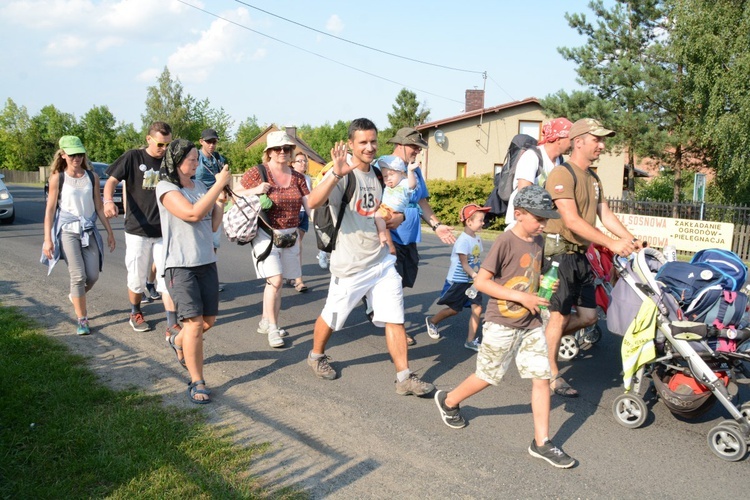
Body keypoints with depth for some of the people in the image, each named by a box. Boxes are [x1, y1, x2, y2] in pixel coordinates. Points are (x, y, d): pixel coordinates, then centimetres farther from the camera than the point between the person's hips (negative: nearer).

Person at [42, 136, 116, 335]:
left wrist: (109, 232, 9)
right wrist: (47, 239, -8)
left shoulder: (92, 176, 5)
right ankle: (82, 320, 4)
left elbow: (99, 206, 10)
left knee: (93, 276, 3)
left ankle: (76, 297, 37)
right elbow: (50, 209, -3)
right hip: (67, 231, -3)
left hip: (89, 231, 3)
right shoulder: (57, 178, -3)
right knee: (78, 276, -9)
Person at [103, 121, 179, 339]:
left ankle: (172, 325, -1)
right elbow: (111, 181, -10)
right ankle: (135, 314, 34)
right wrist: (108, 200, -30)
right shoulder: (133, 157, -5)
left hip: (164, 232, 2)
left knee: (168, 277, -2)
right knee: (137, 279, 9)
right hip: (137, 231, -2)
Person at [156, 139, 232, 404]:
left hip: (206, 261, 7)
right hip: (180, 264, -6)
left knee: (209, 320, 13)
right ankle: (197, 383, 3)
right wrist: (219, 184, -19)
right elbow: (193, 213, -24)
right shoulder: (166, 188, -8)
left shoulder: (199, 185, 10)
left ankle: (178, 341, 44)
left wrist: (222, 199, 0)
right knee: (195, 323, -10)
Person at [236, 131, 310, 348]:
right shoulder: (257, 173, -6)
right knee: (275, 280, -14)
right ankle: (272, 328, 0)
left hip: (289, 236, 5)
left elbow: (310, 205, 4)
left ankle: (265, 322, 28)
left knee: (276, 281, 11)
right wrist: (256, 190, -18)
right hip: (266, 234, -5)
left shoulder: (297, 177, 7)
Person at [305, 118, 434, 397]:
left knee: (395, 318, 2)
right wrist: (336, 174, -48)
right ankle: (316, 356, 39)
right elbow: (313, 203, -33)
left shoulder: (378, 174, 9)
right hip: (350, 265, -5)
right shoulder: (342, 175, -14)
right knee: (332, 316, 12)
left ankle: (404, 377, 10)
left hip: (382, 261, 6)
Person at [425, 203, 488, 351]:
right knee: (454, 309, 7)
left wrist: (477, 276, 4)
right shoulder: (463, 240, -21)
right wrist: (475, 275, -33)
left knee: (477, 308, -3)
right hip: (458, 281, -7)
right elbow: (464, 264, -23)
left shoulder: (477, 238, 4)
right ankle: (432, 321, 34)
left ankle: (471, 340, 7)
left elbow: (475, 260, 9)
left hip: (472, 282, 7)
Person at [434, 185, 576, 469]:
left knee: (542, 377, 3)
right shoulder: (505, 242, -17)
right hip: (502, 324, -6)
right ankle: (448, 401, 34)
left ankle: (541, 443, 13)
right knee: (488, 376, 8)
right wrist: (521, 297, -21)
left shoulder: (539, 241, 6)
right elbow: (481, 282, -19)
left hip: (531, 324, 6)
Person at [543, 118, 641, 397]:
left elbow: (605, 215, 13)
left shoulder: (593, 178, 17)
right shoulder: (562, 174, -14)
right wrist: (611, 243, -25)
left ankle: (544, 339, 28)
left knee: (588, 316, 10)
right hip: (559, 252, -9)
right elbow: (572, 220, -22)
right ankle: (552, 376, 11)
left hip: (580, 255, 9)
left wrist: (632, 240, -1)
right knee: (560, 315, -2)